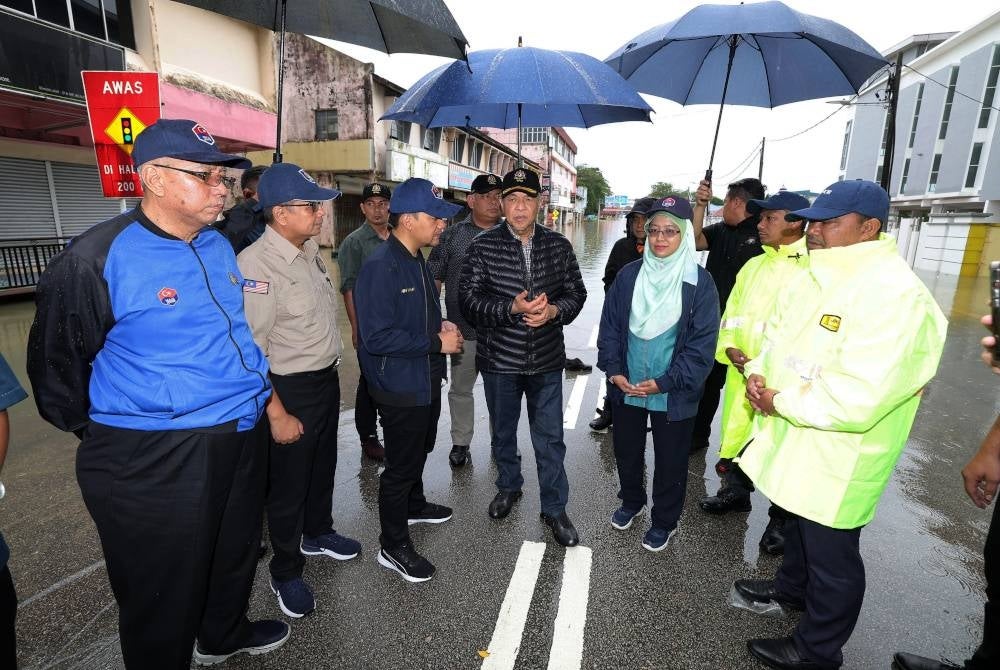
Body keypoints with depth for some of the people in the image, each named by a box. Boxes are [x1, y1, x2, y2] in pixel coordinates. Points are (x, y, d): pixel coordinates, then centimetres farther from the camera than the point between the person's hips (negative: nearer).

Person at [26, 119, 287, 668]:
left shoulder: (220, 247, 5)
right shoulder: (97, 258, -17)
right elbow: (57, 364, -6)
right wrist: (101, 434, 4)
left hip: (242, 437, 7)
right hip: (153, 460, -7)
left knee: (237, 551, 27)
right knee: (162, 597, 12)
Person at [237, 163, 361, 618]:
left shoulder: (310, 250, 3)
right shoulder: (256, 265, -23)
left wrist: (332, 369, 15)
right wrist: (277, 414, -20)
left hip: (327, 379, 8)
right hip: (291, 390, -8)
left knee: (323, 465, 25)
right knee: (288, 483, 11)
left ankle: (317, 533, 50)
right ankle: (285, 573, 34)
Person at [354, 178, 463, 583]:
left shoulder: (417, 261, 6)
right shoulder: (380, 267, -24)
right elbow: (377, 337, -29)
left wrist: (441, 325, -1)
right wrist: (437, 343, -25)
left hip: (426, 381, 9)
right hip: (401, 386, -9)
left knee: (419, 451, 27)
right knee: (401, 465, 6)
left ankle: (413, 506, 51)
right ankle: (393, 547, 26)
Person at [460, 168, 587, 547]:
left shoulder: (558, 245, 0)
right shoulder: (483, 246, -6)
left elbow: (576, 292, 5)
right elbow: (469, 300, -11)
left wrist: (554, 310, -17)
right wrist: (512, 308, -26)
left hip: (546, 360, 1)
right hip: (499, 359, 0)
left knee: (550, 438, 8)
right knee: (503, 431, 20)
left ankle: (554, 508, 27)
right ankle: (508, 487, 45)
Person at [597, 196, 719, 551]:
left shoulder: (700, 282, -10)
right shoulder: (628, 275, -1)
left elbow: (703, 343, -12)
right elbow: (609, 324, 3)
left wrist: (664, 383, -17)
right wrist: (613, 369, -7)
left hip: (673, 394, -3)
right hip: (626, 387, 3)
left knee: (670, 460, 14)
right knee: (626, 451, 20)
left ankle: (664, 521, 38)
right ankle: (631, 501, 47)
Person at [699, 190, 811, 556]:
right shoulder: (753, 265, 13)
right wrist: (730, 348, -1)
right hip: (742, 371, 6)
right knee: (735, 434, 18)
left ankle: (781, 519, 27)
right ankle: (735, 492, 41)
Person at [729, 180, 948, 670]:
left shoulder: (896, 297, -26)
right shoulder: (817, 278, 4)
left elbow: (856, 401, -33)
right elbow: (776, 333, 11)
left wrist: (780, 402, -21)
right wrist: (758, 373, -9)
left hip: (837, 460, -8)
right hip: (794, 443, 8)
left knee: (830, 557, 13)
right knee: (798, 524, 30)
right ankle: (791, 586, 56)